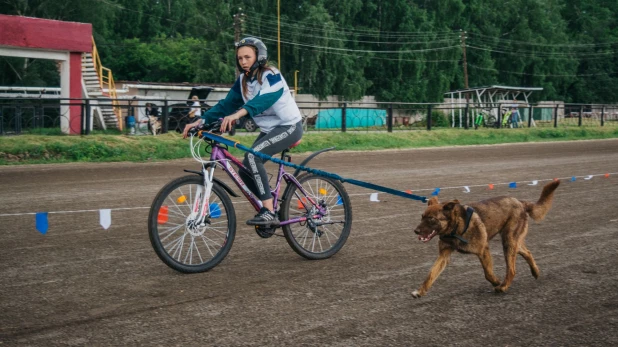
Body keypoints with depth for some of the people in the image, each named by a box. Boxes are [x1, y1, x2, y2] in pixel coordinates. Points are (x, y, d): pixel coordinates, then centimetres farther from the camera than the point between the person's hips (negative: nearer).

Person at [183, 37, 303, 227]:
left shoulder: (271, 75, -19)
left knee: (252, 156, -28)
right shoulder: (243, 81, 2)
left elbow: (265, 99, -39)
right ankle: (268, 211, 15)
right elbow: (226, 104, 0)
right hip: (269, 129, 8)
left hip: (289, 126, -8)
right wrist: (200, 121, -13)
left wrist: (238, 114, -55)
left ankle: (269, 213, -26)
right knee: (246, 172, -2)